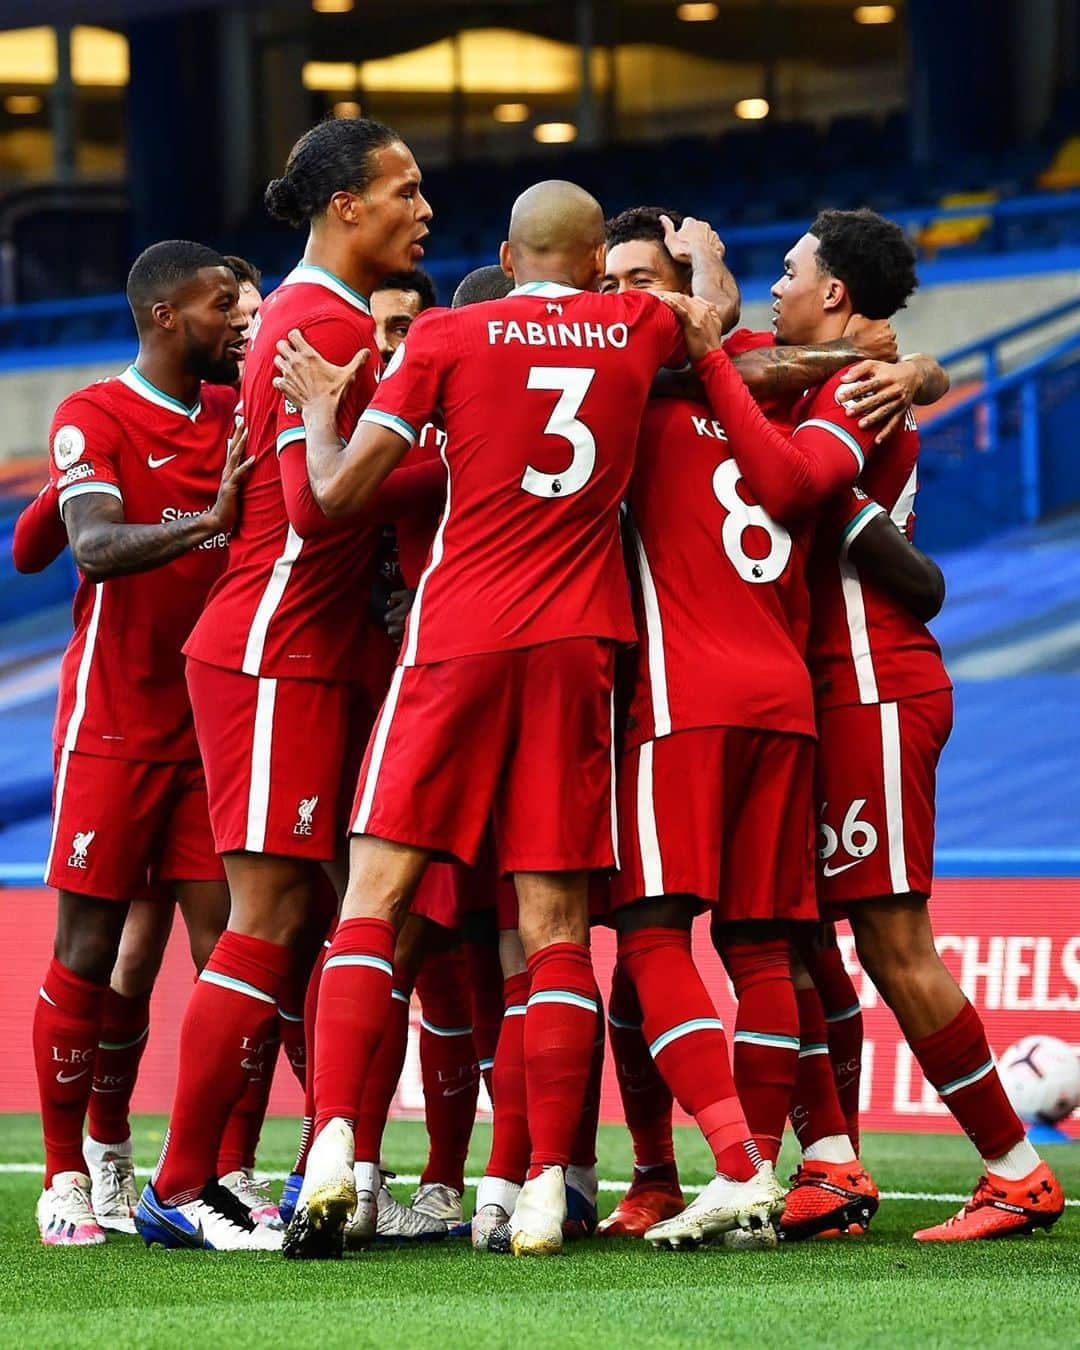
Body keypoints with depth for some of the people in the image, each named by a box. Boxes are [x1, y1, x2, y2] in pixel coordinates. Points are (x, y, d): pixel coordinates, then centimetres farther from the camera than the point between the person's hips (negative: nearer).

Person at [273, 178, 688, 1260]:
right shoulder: (640, 327, 10)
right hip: (579, 643, 2)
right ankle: (546, 1187, -4)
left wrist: (317, 410, 18)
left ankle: (333, 1150, -16)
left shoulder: (447, 335, 3)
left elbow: (337, 493, 0)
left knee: (374, 894, -1)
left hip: (457, 638, -2)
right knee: (555, 924, 2)